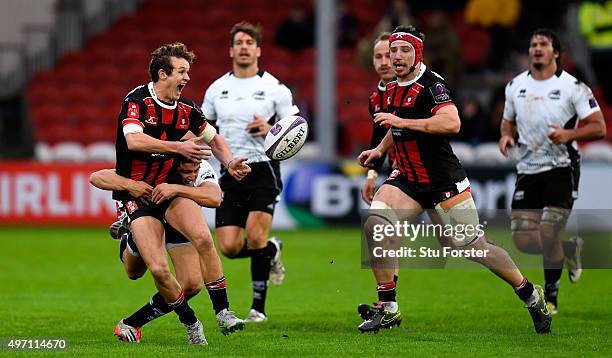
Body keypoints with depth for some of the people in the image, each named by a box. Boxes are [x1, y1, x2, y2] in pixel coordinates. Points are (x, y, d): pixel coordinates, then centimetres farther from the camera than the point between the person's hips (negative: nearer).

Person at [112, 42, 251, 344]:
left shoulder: (186, 109, 2)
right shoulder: (137, 100, -14)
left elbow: (214, 139, 18)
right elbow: (134, 141, -32)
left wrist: (230, 164, -1)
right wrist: (178, 147, -35)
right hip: (137, 194, -4)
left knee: (203, 239, -24)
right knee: (159, 270, -16)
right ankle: (189, 321, 6)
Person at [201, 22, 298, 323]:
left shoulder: (274, 88, -1)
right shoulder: (217, 88, 10)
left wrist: (271, 129, -18)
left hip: (263, 170, -4)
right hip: (230, 174, 4)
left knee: (255, 236, -19)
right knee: (229, 247, -6)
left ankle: (258, 306, -5)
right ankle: (271, 251, 28)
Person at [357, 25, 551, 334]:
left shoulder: (431, 84, -15)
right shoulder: (391, 88, 11)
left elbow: (452, 123, -31)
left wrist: (402, 121, -29)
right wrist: (379, 150, 15)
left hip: (443, 180, -6)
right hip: (407, 179, 7)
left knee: (472, 247, -2)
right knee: (374, 224, -17)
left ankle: (531, 296, 19)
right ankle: (388, 310, -10)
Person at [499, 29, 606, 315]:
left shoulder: (572, 86, -6)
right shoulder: (515, 86, 9)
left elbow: (599, 128, -7)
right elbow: (509, 121, 24)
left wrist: (568, 134, -24)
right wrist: (507, 136, 0)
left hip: (561, 170, -5)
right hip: (527, 170, 5)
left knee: (548, 236, -14)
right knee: (523, 241, -4)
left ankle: (550, 298, 6)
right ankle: (569, 248, 26)